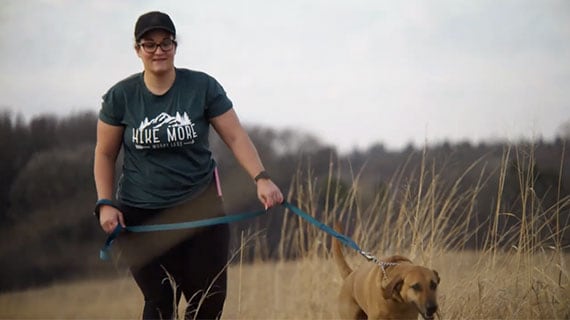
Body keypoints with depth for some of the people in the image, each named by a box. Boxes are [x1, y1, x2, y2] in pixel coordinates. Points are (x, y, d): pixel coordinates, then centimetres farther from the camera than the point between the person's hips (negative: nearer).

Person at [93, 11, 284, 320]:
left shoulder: (203, 87, -3)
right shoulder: (120, 96, -1)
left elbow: (235, 136, -3)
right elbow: (105, 155, 6)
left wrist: (261, 178, -17)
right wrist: (106, 204, -5)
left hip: (200, 208, 0)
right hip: (141, 216, 0)